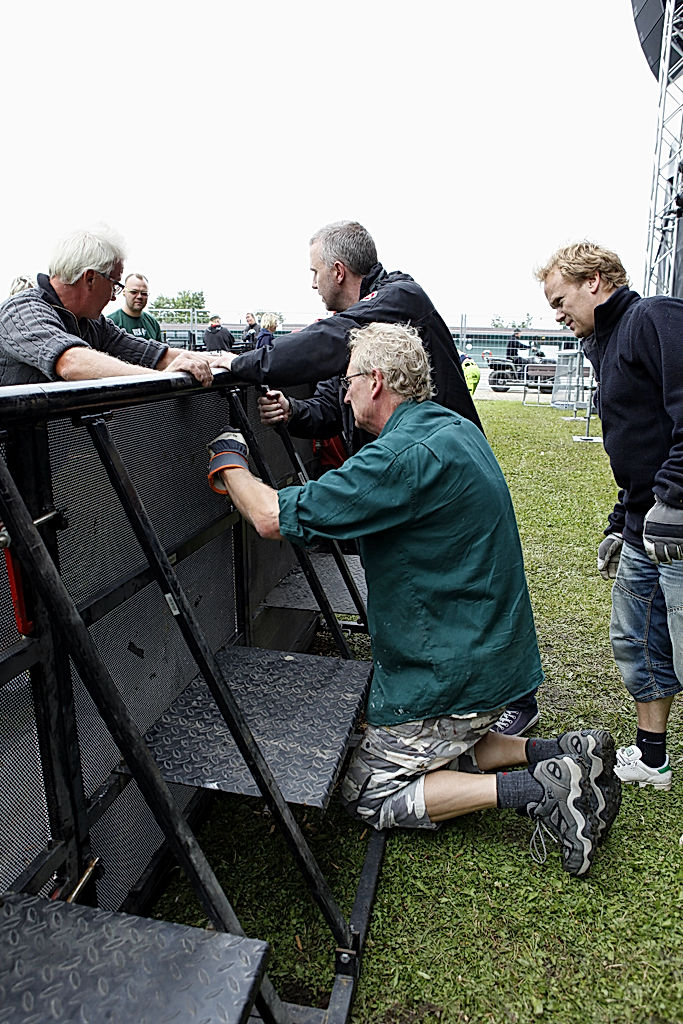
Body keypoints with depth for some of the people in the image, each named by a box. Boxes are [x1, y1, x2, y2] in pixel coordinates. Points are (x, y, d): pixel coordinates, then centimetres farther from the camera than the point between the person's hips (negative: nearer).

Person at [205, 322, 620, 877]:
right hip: (490, 654, 10)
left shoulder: (406, 453, -26)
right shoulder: (456, 427, 6)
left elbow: (274, 518, -24)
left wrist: (229, 463, -3)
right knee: (439, 752, 26)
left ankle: (533, 790, -3)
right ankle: (563, 754, 13)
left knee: (367, 794, 6)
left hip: (452, 675, -9)